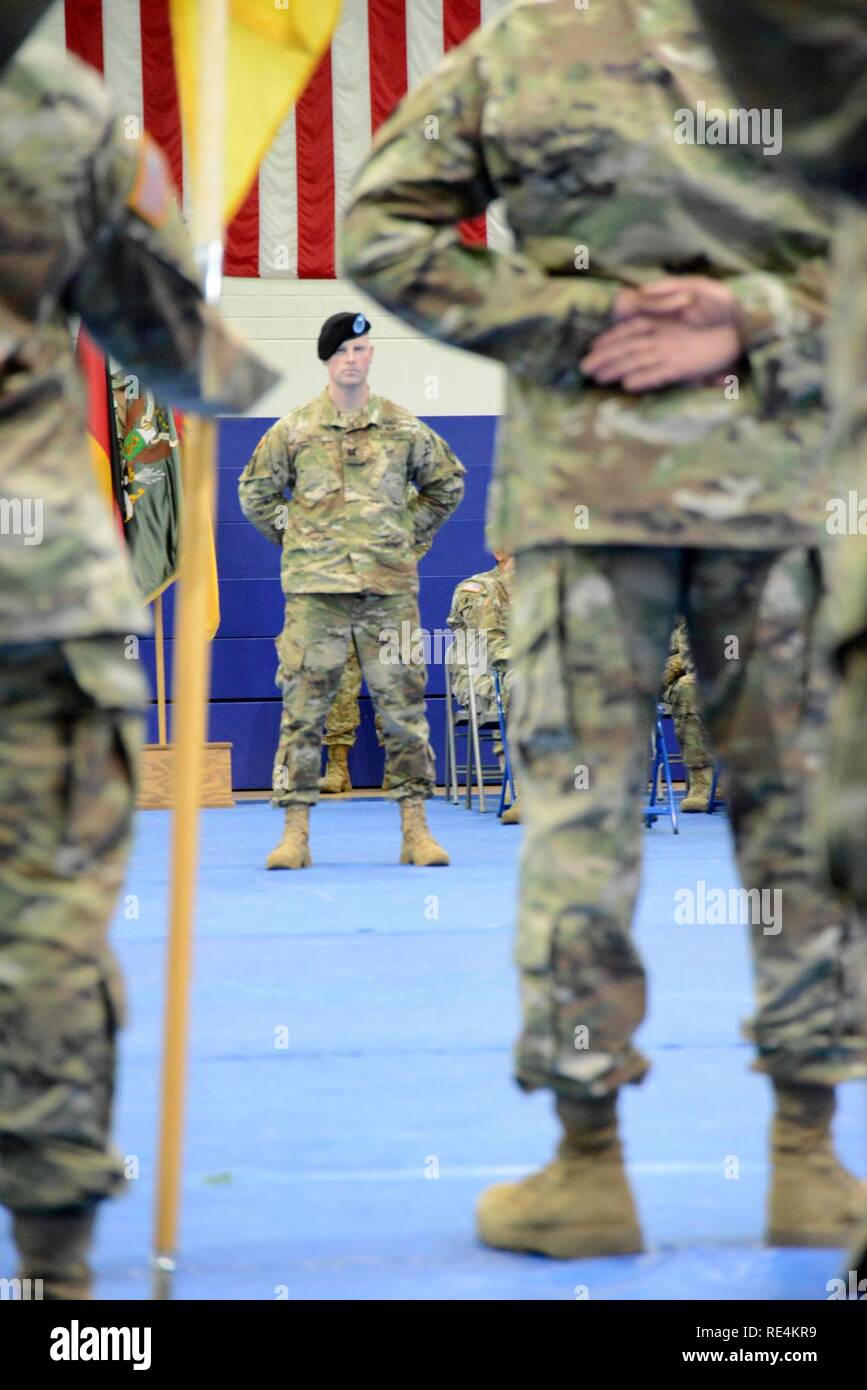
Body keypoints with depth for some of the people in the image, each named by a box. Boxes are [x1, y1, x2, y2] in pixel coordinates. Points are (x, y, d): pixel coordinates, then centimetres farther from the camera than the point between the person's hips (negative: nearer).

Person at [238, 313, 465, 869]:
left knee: (404, 703, 1)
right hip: (316, 586, -1)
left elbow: (447, 482, 22)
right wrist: (291, 535, 9)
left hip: (390, 587, 1)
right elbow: (255, 490, 17)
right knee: (304, 706, -3)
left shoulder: (403, 427, 7)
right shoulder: (295, 429, 5)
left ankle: (416, 829, 6)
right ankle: (296, 832, 0)